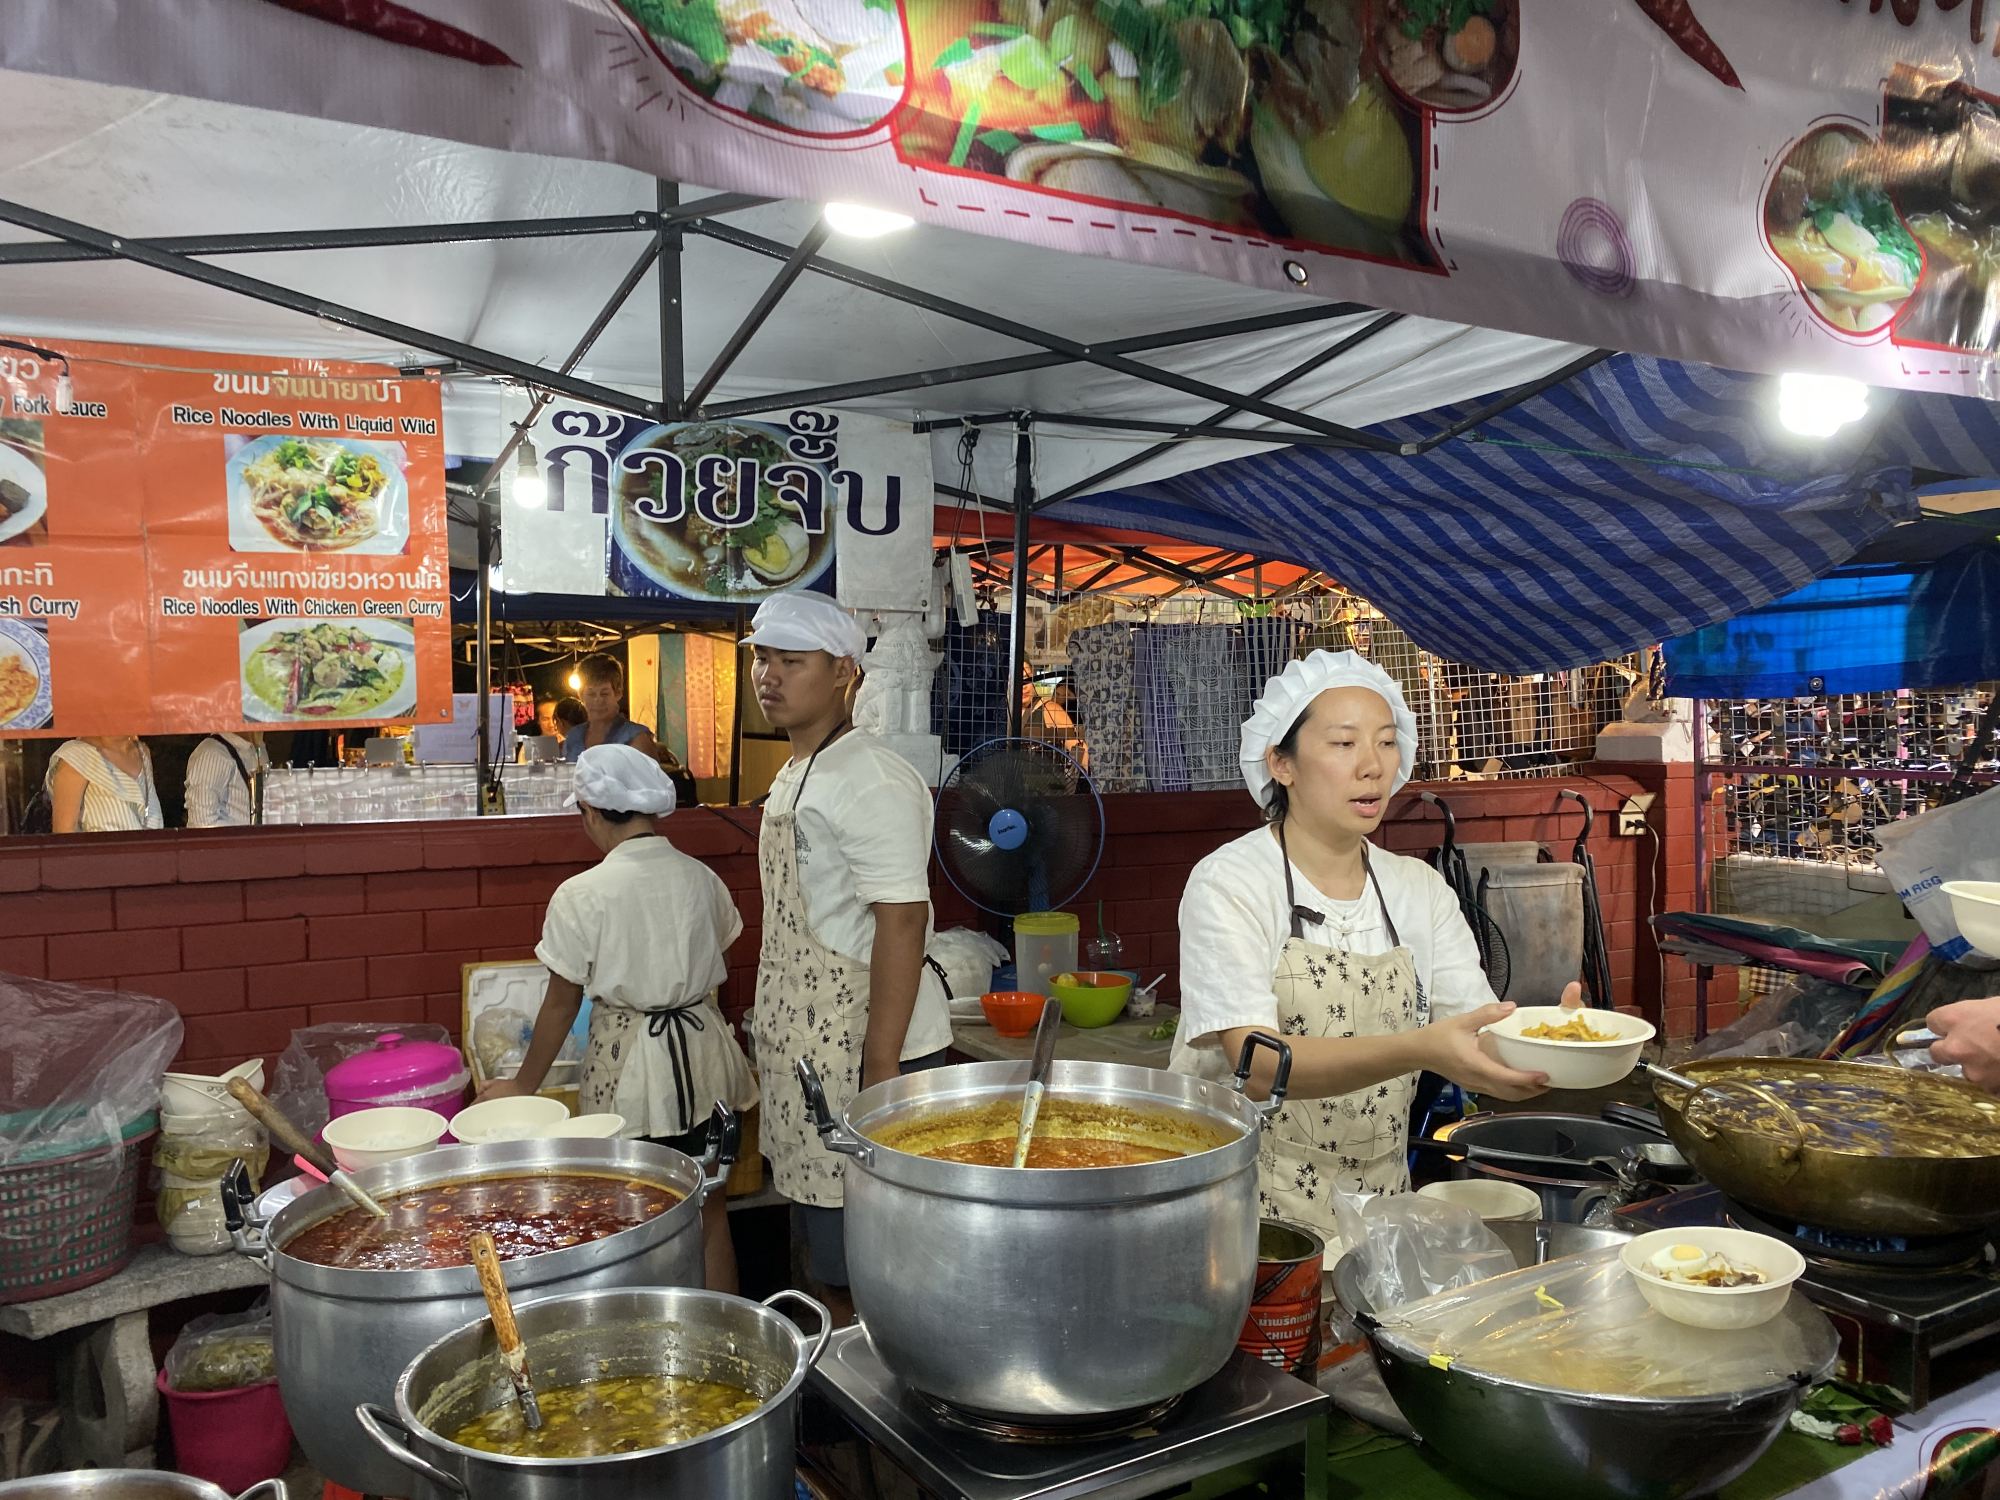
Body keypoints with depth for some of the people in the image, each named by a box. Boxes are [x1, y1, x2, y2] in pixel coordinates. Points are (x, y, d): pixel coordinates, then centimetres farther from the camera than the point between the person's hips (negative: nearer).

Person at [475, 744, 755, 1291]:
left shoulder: (581, 896, -14)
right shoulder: (702, 878, -1)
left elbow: (562, 1005, -6)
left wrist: (524, 1085, 8)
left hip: (631, 1067, -4)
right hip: (705, 1057, 5)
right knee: (710, 1210, 17)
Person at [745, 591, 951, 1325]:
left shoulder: (871, 780, -17)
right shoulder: (793, 776, 13)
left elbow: (901, 921, -23)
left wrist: (880, 1070, -25)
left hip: (866, 1051, -10)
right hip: (810, 1051, 10)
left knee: (866, 1273, 0)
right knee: (827, 1267, 20)